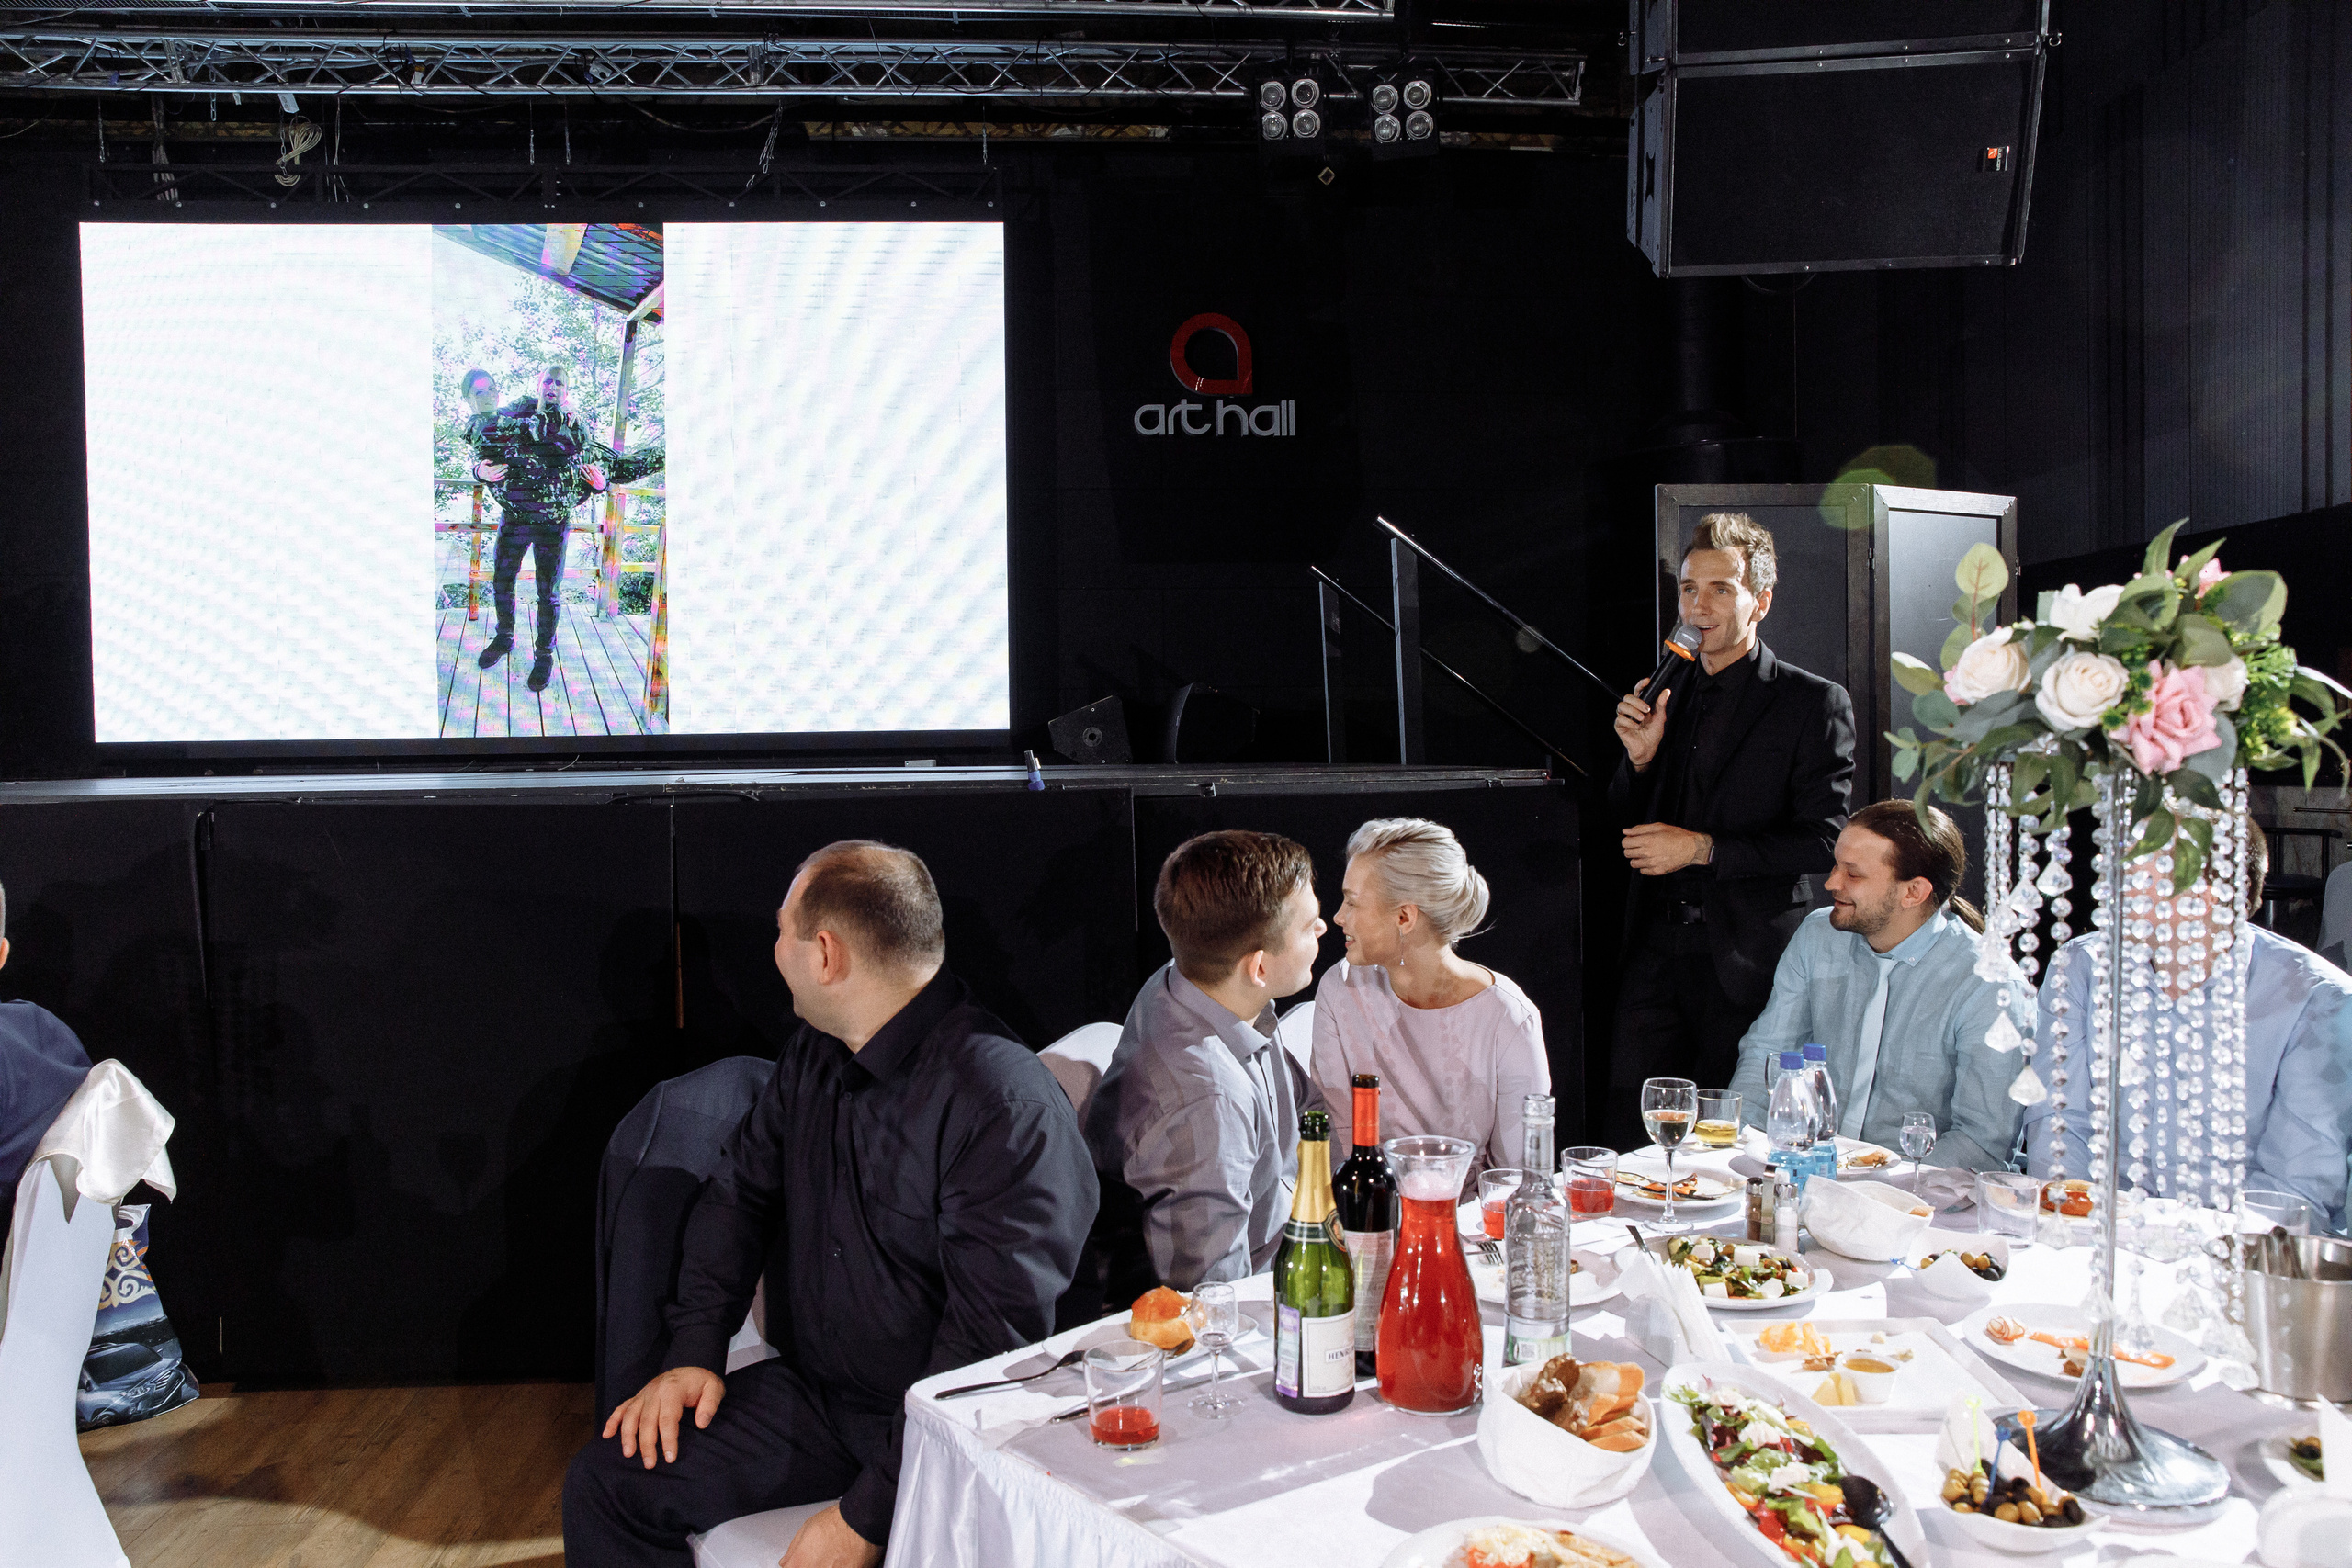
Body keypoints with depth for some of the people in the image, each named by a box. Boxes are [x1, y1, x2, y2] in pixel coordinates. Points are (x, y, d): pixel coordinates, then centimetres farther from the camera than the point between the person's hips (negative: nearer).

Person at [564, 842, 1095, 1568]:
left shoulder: (1006, 1106, -22)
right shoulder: (814, 1053, 7)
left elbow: (995, 1337, -24)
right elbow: (739, 1194, 15)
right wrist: (695, 1350, -1)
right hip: (810, 1392, 7)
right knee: (607, 1478, -6)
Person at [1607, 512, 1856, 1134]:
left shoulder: (1815, 703, -3)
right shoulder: (1667, 697, 13)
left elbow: (1823, 840, -9)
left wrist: (1704, 849, -15)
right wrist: (1640, 758, -2)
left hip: (1746, 961, -4)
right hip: (1656, 951, 5)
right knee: (1628, 1131, 4)